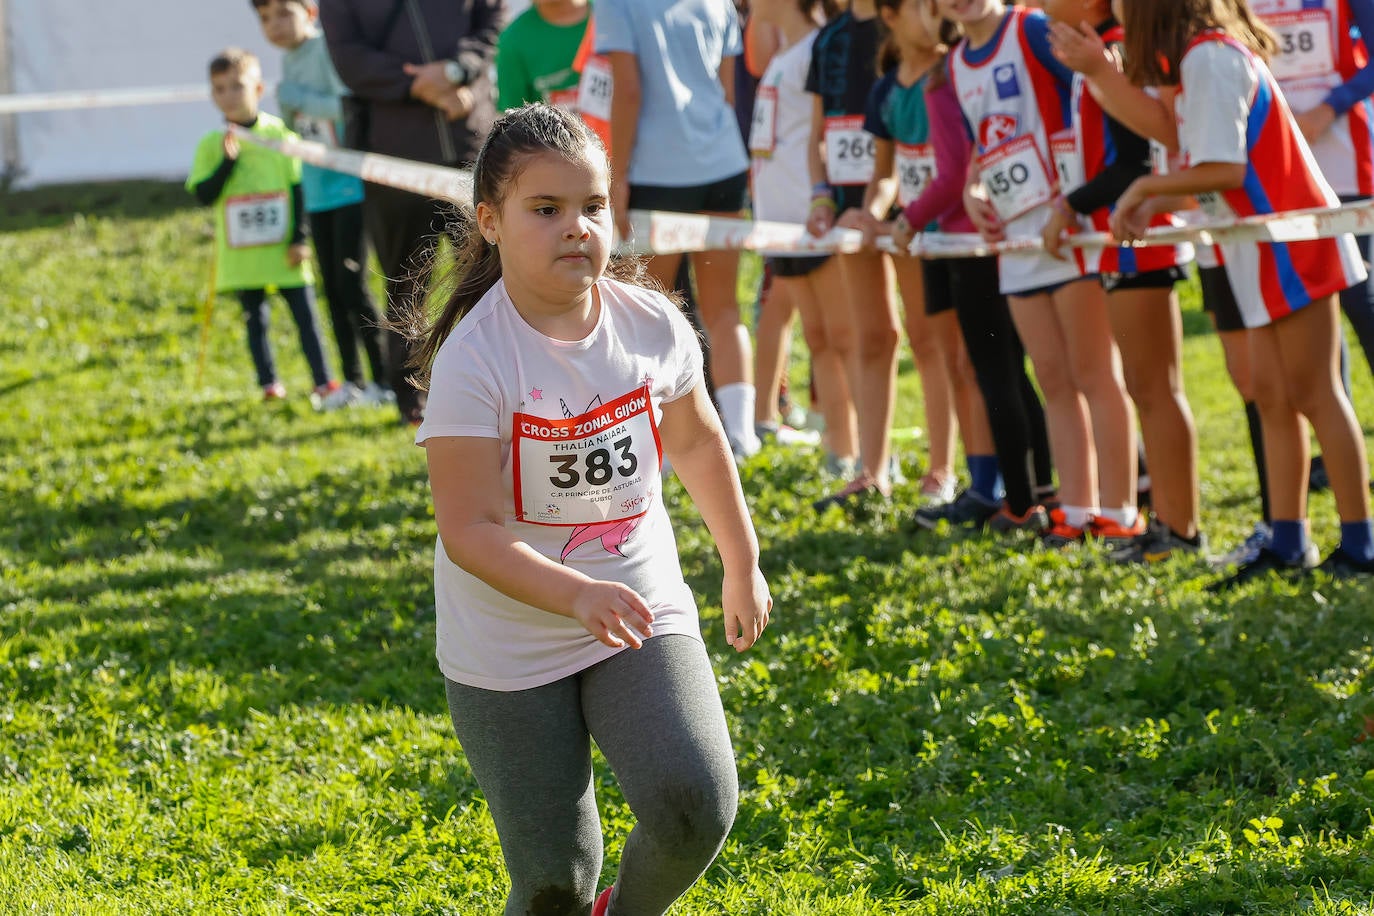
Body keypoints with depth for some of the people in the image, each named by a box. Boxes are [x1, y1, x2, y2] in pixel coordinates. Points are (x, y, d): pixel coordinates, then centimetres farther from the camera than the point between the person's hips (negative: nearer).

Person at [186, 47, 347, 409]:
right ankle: (269, 383, 17)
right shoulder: (211, 144, -1)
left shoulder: (279, 133, -1)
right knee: (255, 318, 8)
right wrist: (228, 160, -20)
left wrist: (300, 238, -5)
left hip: (284, 250, -1)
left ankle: (323, 382, 1)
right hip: (241, 256, 1)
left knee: (304, 312, -1)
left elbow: (298, 186, 0)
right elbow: (204, 195, -9)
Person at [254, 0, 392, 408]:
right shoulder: (289, 60, 12)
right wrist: (286, 106, -1)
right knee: (332, 288, 10)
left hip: (350, 185, -8)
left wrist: (301, 99, -18)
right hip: (317, 190, 8)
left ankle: (385, 380, -4)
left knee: (352, 283, -10)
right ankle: (353, 381, 16)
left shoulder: (328, 49, -14)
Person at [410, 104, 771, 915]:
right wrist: (579, 595, -37)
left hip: (644, 614, 3)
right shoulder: (473, 360, -20)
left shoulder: (652, 325, -6)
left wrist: (743, 565, 22)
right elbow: (469, 532, -24)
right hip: (508, 650, -3)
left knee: (697, 806, -19)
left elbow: (697, 440, 15)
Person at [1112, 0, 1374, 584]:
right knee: (1272, 398, 8)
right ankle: (1286, 546, 10)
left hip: (1289, 244, -10)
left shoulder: (1208, 58, -17)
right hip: (1263, 253, 10)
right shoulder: (1210, 55, 14)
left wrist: (1147, 187, -11)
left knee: (1312, 392, -7)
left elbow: (1226, 169, -23)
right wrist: (1156, 204, 7)